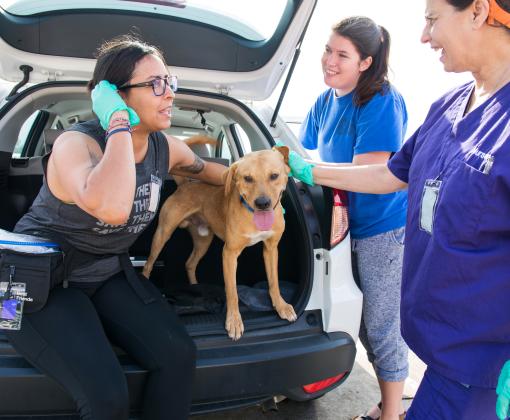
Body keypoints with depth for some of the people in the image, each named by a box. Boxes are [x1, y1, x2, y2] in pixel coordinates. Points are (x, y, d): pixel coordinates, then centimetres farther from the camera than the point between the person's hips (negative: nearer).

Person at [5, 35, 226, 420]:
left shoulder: (166, 148, -3)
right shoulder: (76, 144, -24)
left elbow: (202, 168, 21)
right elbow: (111, 209, -47)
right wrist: (119, 126, -35)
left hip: (107, 274, 6)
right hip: (41, 280, -6)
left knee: (178, 356, -14)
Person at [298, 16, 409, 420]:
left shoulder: (382, 102, -19)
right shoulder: (325, 102, 4)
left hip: (385, 228, -7)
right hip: (350, 226, 8)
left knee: (382, 328, 4)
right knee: (366, 325, 17)